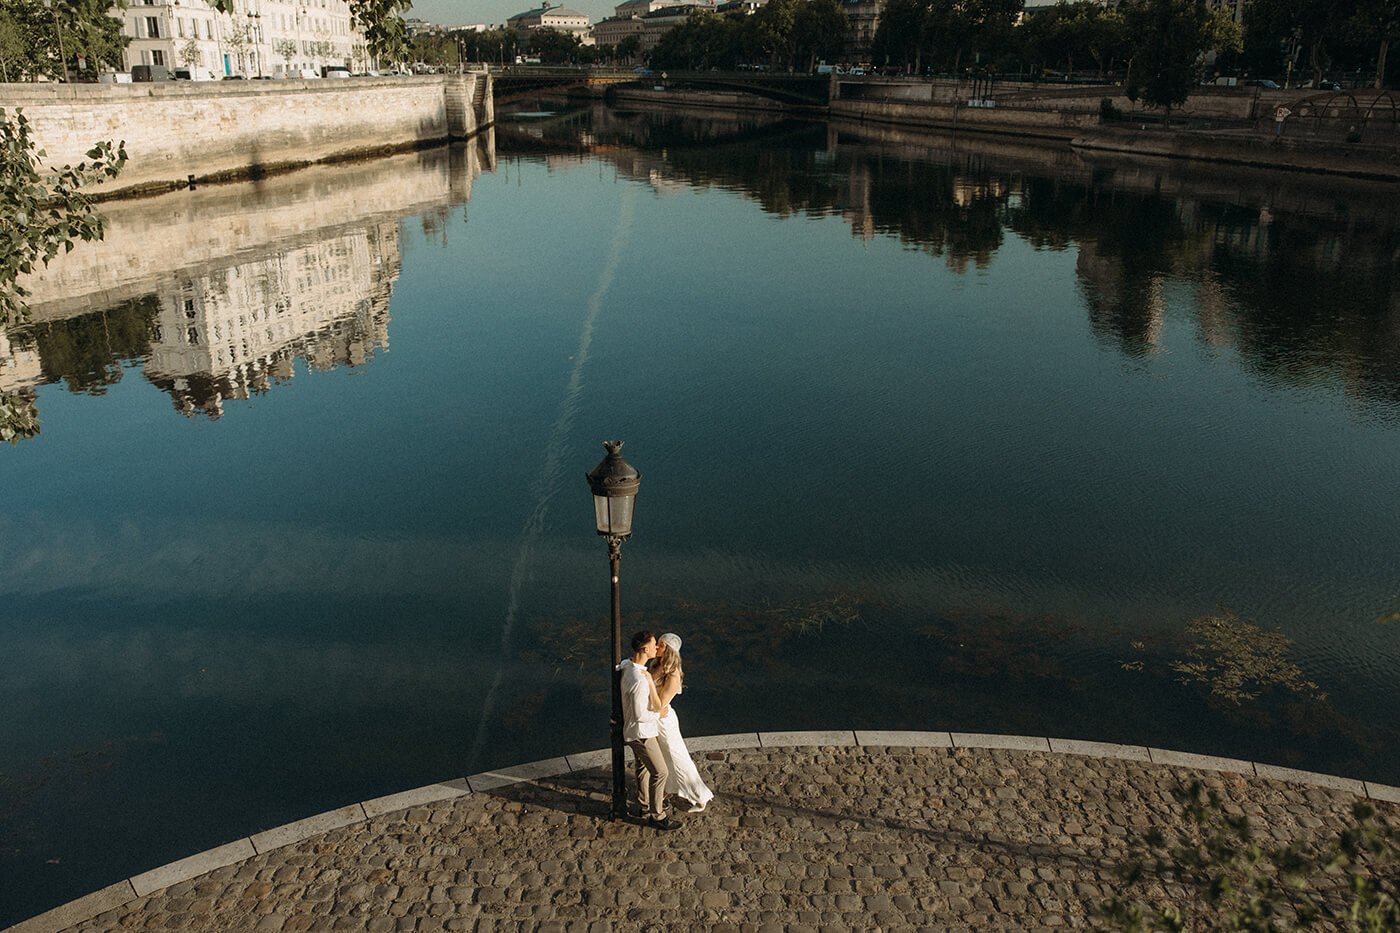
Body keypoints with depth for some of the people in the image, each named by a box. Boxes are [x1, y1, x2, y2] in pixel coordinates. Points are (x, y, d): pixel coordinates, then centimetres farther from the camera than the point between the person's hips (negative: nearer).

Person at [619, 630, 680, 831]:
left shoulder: (626, 665, -5)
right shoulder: (640, 680, -34)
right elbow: (640, 715, -31)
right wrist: (659, 714, -13)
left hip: (634, 730, 10)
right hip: (641, 733, -9)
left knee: (642, 768, 25)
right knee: (660, 772, 3)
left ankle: (646, 805, 42)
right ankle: (656, 815, 16)